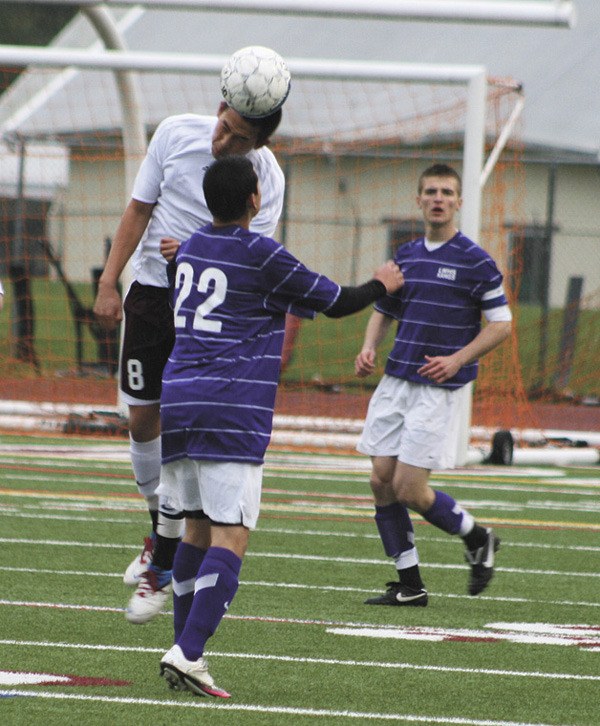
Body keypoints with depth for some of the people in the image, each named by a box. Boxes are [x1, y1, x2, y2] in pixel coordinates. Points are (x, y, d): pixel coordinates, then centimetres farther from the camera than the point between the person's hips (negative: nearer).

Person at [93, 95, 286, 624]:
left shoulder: (267, 178, -14)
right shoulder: (176, 133, -5)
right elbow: (140, 209, 3)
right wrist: (109, 283, -2)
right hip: (151, 288, 3)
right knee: (143, 420, 4)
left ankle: (163, 571, -2)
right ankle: (161, 531, 28)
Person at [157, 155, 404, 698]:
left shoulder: (191, 250, 13)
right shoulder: (262, 255, -5)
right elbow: (336, 302, 4)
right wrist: (382, 286, 22)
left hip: (177, 403, 7)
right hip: (232, 411, -7)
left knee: (198, 528, 17)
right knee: (230, 537, -9)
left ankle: (186, 648, 14)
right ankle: (187, 653, -22)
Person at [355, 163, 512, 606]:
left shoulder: (475, 261, -7)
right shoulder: (405, 256, 11)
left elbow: (502, 324, -6)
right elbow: (382, 310, 21)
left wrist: (457, 359, -16)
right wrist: (368, 350, 2)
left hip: (438, 388, -6)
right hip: (395, 382, 6)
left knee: (409, 488, -10)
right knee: (382, 480, 0)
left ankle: (478, 538, 16)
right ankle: (410, 585, 10)